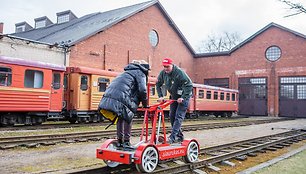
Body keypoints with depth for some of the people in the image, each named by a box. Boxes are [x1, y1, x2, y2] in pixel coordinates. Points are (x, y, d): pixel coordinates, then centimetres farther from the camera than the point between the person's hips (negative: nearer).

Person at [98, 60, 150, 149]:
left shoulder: (129, 72, 35)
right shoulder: (140, 73, 10)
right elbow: (142, 90, -3)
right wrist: (145, 104, 11)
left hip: (108, 96, 8)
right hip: (119, 99, -8)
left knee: (120, 118, 21)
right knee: (128, 118, 7)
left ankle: (120, 141, 25)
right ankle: (126, 142, 6)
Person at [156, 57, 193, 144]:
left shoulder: (179, 73, -25)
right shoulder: (163, 73, -6)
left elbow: (189, 85, -26)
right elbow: (158, 84, 8)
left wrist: (183, 97, -28)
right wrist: (160, 96, -1)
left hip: (183, 96, -7)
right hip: (173, 97, 7)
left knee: (179, 117, -13)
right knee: (172, 116, 5)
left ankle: (172, 137, -18)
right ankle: (179, 136, 16)